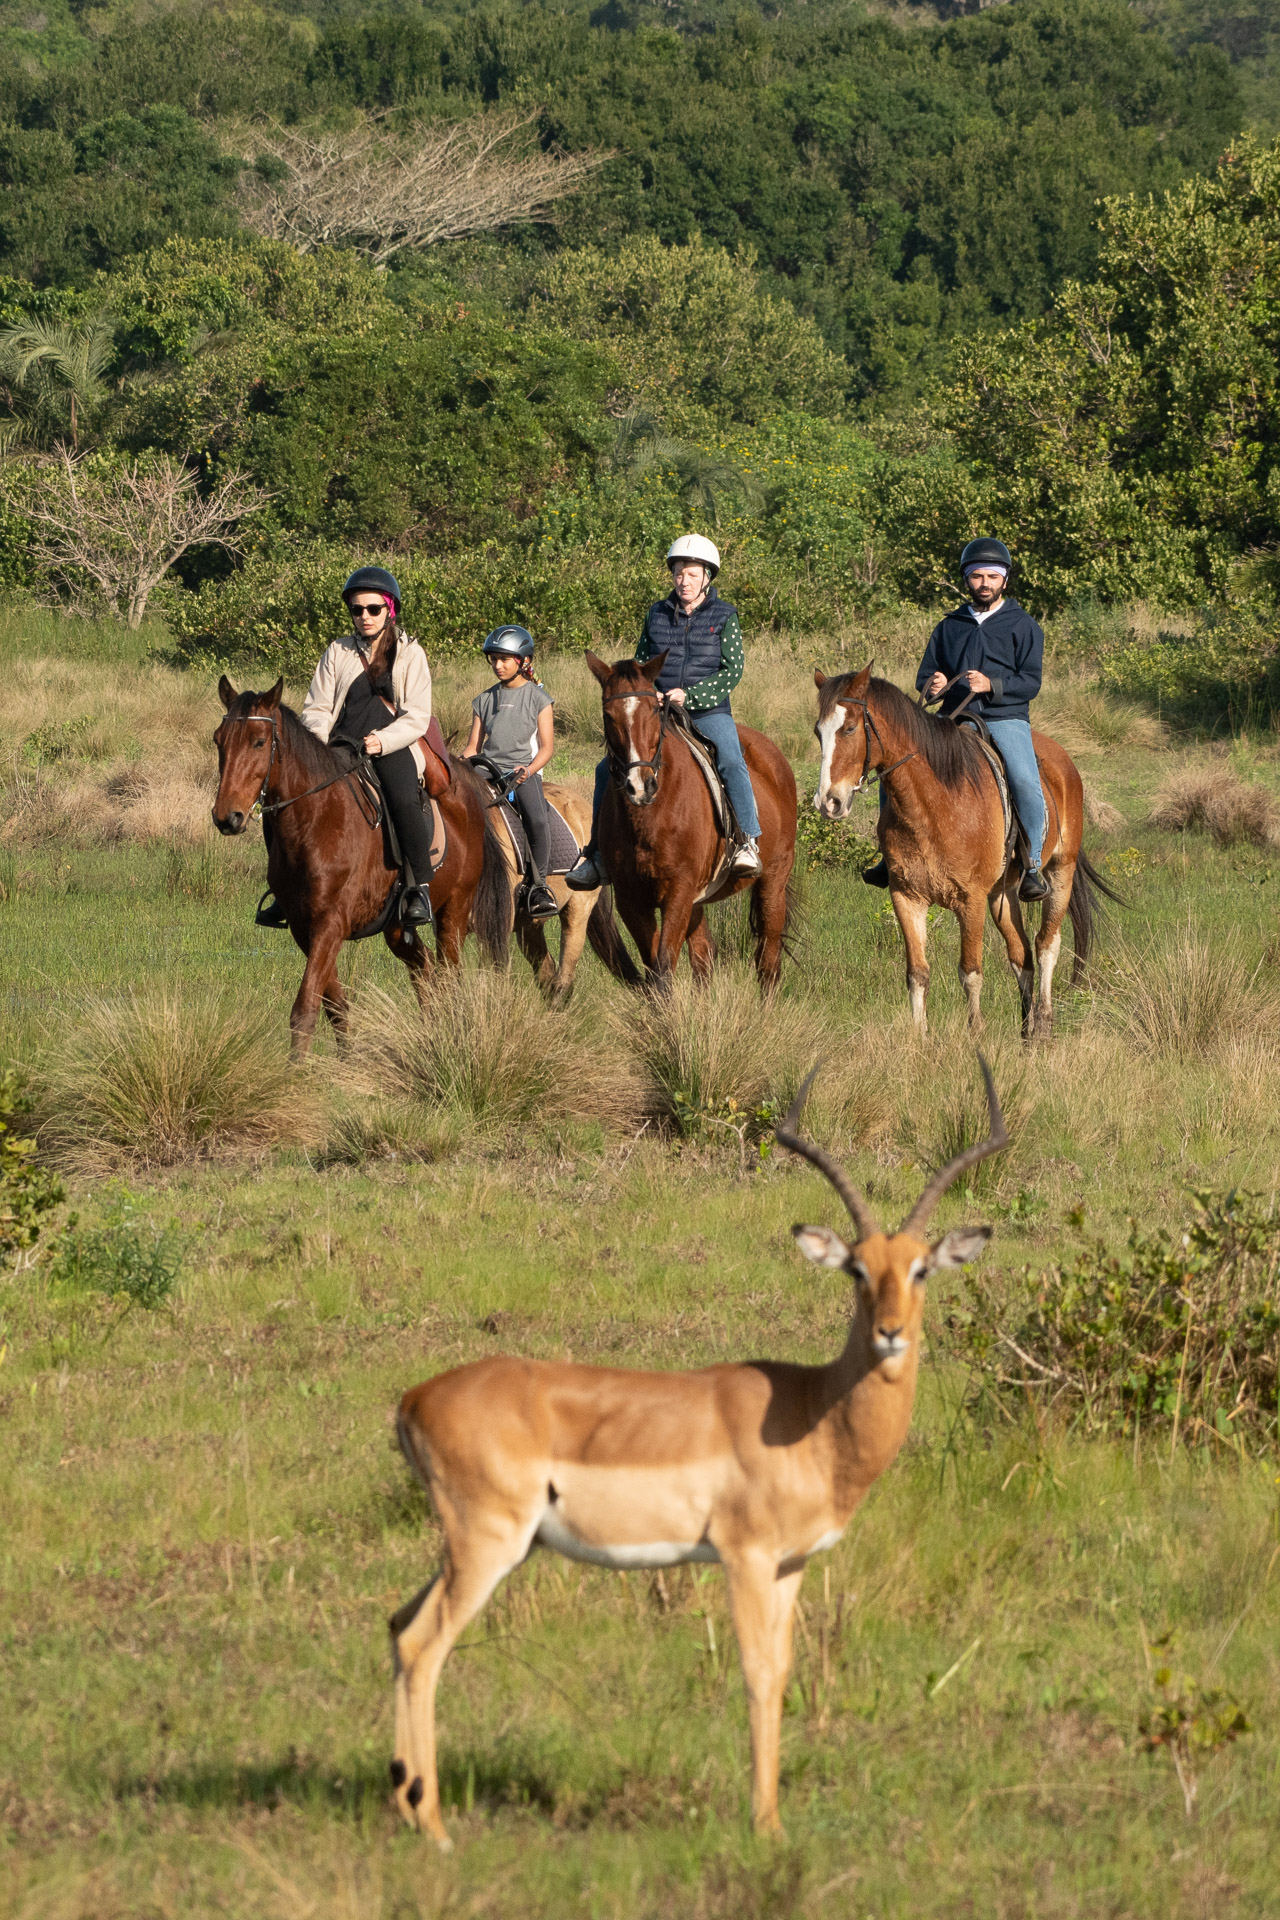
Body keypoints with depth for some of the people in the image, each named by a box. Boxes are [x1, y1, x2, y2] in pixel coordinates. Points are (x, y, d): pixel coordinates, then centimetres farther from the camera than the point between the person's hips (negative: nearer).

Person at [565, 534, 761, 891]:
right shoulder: (657, 615, 10)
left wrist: (689, 694, -18)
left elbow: (732, 671, -6)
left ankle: (748, 844, -32)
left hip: (708, 711, -4)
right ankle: (597, 855, 3)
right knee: (607, 770, -6)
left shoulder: (724, 617, 0)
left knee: (732, 764, -33)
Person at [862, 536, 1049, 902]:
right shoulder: (949, 628, 18)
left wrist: (991, 686, -21)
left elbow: (1030, 683, -3)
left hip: (1005, 718, -4)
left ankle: (1033, 864, -21)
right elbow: (925, 678, 20)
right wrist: (931, 686, -6)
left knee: (1025, 781, -32)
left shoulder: (1022, 626, 6)